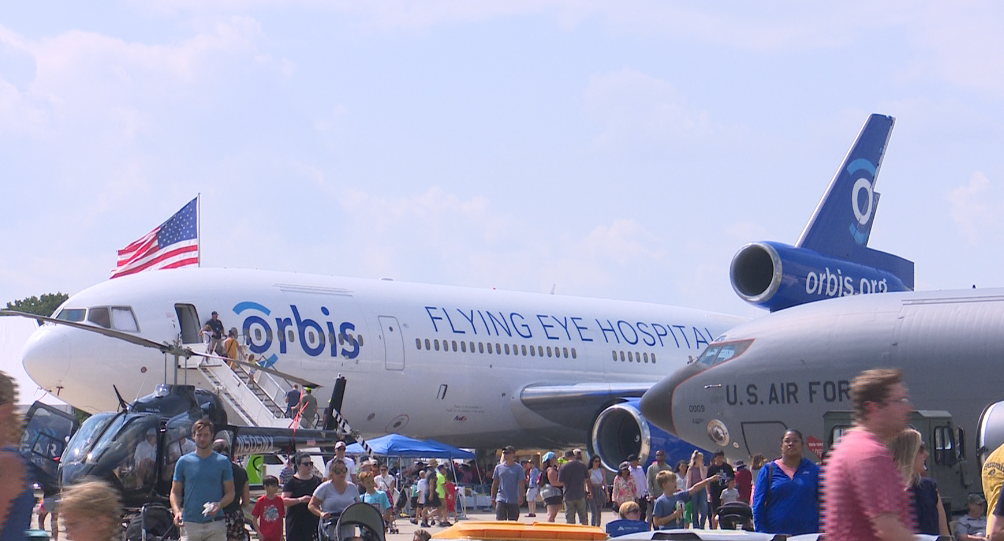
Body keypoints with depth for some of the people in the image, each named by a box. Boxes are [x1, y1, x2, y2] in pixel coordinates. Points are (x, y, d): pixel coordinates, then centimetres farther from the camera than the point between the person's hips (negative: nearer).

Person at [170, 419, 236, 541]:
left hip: (216, 525, -1)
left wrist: (219, 505, -15)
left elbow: (230, 493, 6)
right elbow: (175, 492, 8)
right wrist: (177, 511, -11)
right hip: (190, 525, 1)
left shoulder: (223, 462, 5)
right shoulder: (184, 462, 7)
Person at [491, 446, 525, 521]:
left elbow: (521, 484, -2)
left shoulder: (518, 468, 1)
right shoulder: (498, 467, 8)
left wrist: (520, 497, -12)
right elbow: (495, 483, 12)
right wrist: (493, 497, 7)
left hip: (514, 500, -1)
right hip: (501, 500, 1)